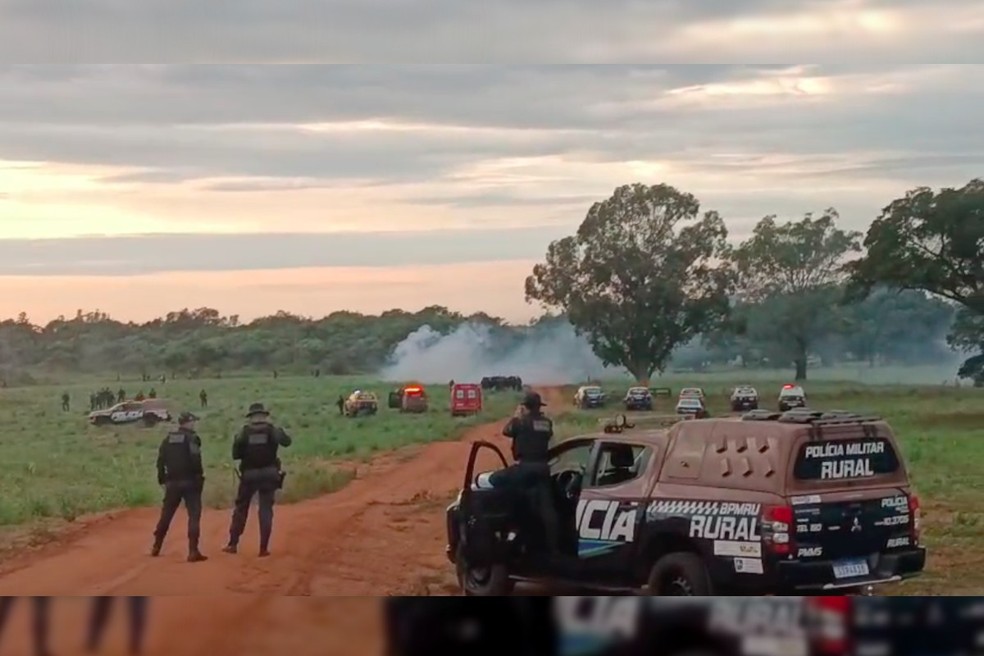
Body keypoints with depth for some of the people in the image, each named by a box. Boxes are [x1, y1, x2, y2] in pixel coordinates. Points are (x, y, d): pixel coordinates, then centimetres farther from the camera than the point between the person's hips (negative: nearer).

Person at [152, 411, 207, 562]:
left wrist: (162, 480, 14)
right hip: (189, 481, -6)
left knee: (166, 514, 16)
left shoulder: (168, 439, 10)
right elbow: (195, 461, -18)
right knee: (194, 515, -5)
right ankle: (193, 551, -13)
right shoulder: (192, 438, -7)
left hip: (172, 482, 6)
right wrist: (199, 478, -9)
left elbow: (160, 461, 8)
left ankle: (156, 547, 24)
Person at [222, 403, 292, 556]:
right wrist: (280, 431, 28)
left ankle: (233, 544, 13)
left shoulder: (244, 432, -4)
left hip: (249, 475, 0)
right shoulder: (272, 430, -3)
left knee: (241, 508, 13)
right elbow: (287, 441, 12)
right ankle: (264, 548, 0)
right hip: (268, 474, 0)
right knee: (266, 510, 5)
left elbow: (235, 455, -4)